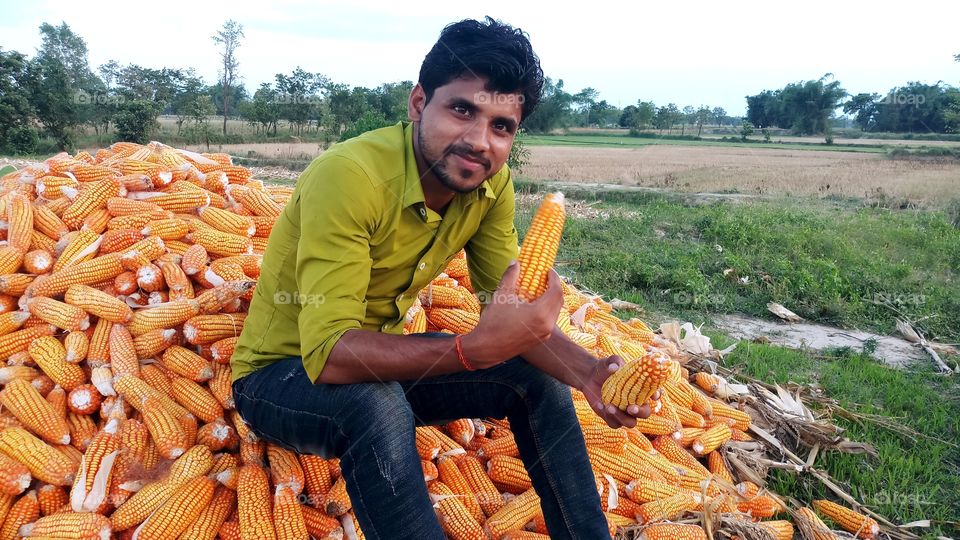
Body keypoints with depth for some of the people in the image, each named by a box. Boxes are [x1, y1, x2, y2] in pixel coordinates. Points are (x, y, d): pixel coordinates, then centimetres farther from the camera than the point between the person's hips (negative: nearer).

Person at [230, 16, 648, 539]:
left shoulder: (490, 184, -11)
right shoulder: (350, 176, -31)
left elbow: (512, 310, -7)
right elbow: (328, 355, -36)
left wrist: (587, 370, -26)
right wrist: (476, 348, -46)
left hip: (378, 359, 6)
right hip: (279, 376, -5)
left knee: (536, 377, -3)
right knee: (378, 406, -36)